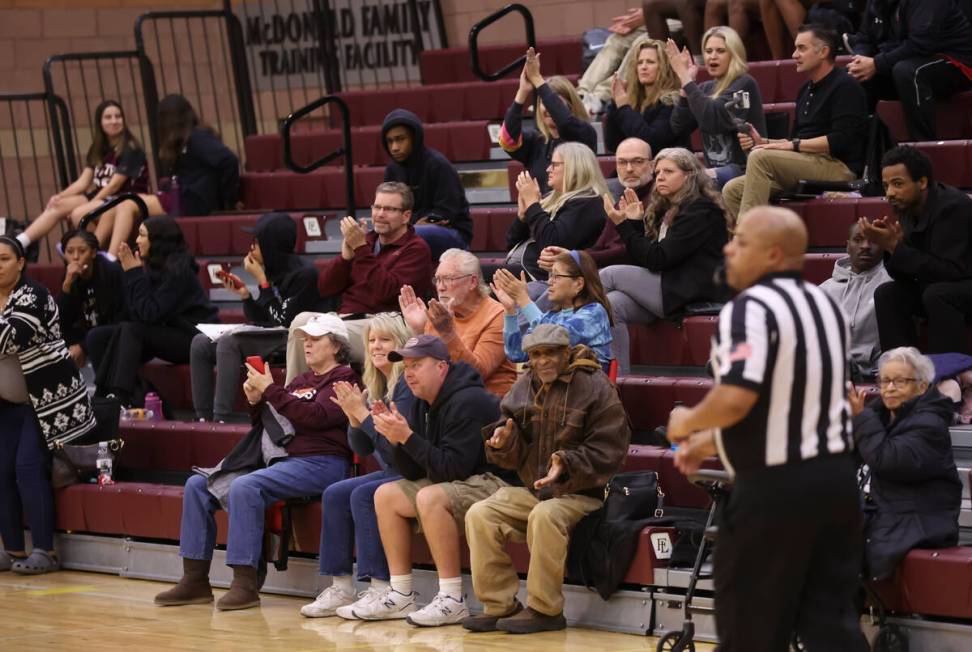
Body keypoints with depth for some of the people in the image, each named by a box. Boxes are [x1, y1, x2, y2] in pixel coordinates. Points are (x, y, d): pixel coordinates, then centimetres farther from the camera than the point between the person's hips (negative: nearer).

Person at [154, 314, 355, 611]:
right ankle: (195, 581, -5)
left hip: (318, 462, -9)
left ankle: (245, 584, -32)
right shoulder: (301, 381, 25)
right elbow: (264, 427, 25)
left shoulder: (342, 379, 0)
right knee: (197, 484, -2)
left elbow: (315, 417, -17)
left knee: (245, 486, -34)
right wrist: (256, 403, 5)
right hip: (275, 460, 9)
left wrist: (270, 390, -14)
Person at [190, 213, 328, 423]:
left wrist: (262, 281, -15)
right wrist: (244, 295, -3)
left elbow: (283, 321, -18)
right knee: (201, 343, -6)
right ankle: (203, 418, -9)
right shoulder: (272, 271, 9)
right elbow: (263, 320, 14)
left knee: (228, 341, -28)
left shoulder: (303, 274, -14)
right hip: (270, 340, 9)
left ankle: (221, 419, -29)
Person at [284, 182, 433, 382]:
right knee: (302, 320, -24)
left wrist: (361, 249, -15)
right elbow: (324, 289, 16)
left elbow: (385, 291, -16)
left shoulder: (416, 249, 2)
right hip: (345, 318, 6)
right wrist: (346, 254, 0)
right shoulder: (367, 240, 21)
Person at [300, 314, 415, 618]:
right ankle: (340, 588, -6)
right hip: (390, 472, 9)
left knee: (363, 495, -26)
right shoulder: (376, 386, 11)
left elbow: (395, 443, -23)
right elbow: (363, 449, 11)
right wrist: (354, 417, -7)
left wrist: (363, 413, -20)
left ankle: (380, 590, -24)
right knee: (334, 495, -4)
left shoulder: (407, 384, -15)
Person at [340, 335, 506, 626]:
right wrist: (396, 436, -9)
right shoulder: (423, 405, 8)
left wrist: (408, 437, -24)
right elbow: (413, 473, 8)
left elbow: (452, 469, -24)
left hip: (494, 484, -10)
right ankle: (401, 595, 1)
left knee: (430, 498, -33)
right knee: (386, 495, 4)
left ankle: (452, 600, -28)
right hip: (457, 483, 10)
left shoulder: (466, 402, -19)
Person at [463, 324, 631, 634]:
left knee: (545, 516, -36)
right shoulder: (524, 389, 11)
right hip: (531, 489, 6)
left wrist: (567, 464, -27)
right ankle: (500, 606, -11)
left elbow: (607, 452, -12)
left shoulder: (595, 388, -7)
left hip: (580, 493, -6)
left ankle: (544, 610, -24)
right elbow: (513, 458, 13)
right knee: (479, 515, -16)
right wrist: (504, 440, -12)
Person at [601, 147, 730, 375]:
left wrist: (624, 225, -12)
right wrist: (635, 223, 9)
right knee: (612, 305, -19)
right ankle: (621, 380, -22)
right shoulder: (666, 209, 19)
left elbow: (658, 259, -15)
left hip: (692, 294, -8)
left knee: (610, 275, -15)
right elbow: (647, 256, 19)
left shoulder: (701, 211, -9)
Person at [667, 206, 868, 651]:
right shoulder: (822, 304, 13)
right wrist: (710, 443, 24)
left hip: (775, 487, -8)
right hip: (834, 476, 8)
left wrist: (687, 423, -6)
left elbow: (735, 400, -27)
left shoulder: (751, 309, -15)